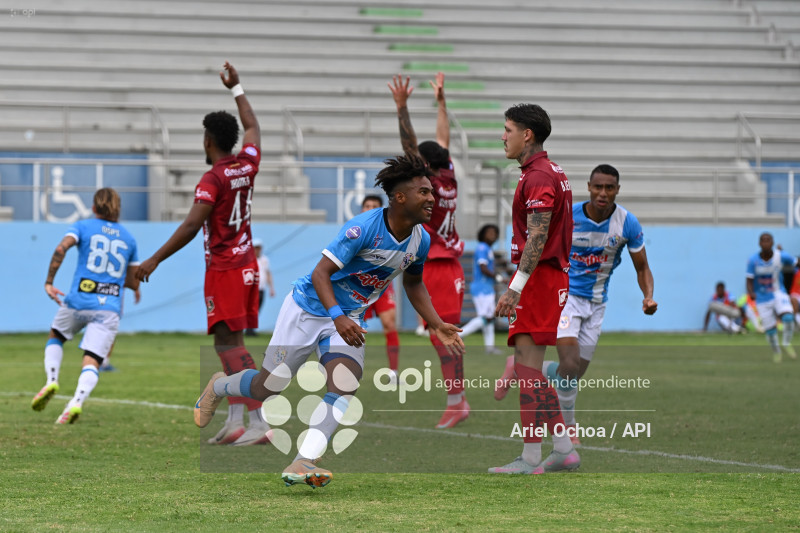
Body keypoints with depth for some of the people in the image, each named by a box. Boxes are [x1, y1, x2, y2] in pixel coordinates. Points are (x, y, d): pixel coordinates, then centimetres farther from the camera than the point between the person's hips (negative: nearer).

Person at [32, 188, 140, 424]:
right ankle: (77, 402, -34)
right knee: (92, 362, -6)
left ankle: (52, 380, 5)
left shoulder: (83, 227, 6)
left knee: (55, 336, 28)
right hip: (110, 307, 1)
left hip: (79, 301, -1)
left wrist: (49, 281, -10)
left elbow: (61, 248, -14)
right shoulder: (128, 238, 15)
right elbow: (134, 282, 18)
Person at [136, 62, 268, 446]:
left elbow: (192, 226, -24)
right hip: (247, 266, 8)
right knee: (229, 344, 14)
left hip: (224, 270, -8)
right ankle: (235, 421, 13)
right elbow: (253, 127, 26)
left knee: (230, 344, -10)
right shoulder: (247, 165, 6)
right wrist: (236, 90, 38)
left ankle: (259, 423, -19)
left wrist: (155, 260, -22)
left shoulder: (212, 179, -15)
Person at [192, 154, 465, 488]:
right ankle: (218, 387, 37)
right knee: (268, 386, 3)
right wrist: (338, 318, -42)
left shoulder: (421, 240, -5)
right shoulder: (363, 228, -28)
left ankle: (301, 465, -25)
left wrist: (436, 325, 5)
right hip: (309, 308, -5)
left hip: (349, 320, 5)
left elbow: (413, 283, 15)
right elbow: (320, 273, -29)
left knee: (345, 386, -20)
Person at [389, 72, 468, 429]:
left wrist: (402, 107, -24)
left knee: (442, 337, -9)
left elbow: (409, 146, -20)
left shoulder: (429, 186, -13)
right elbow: (443, 141, 19)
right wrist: (440, 101, 28)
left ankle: (455, 401, -10)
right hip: (451, 265, 8)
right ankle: (458, 398, 12)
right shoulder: (449, 182, 7)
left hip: (434, 267, -8)